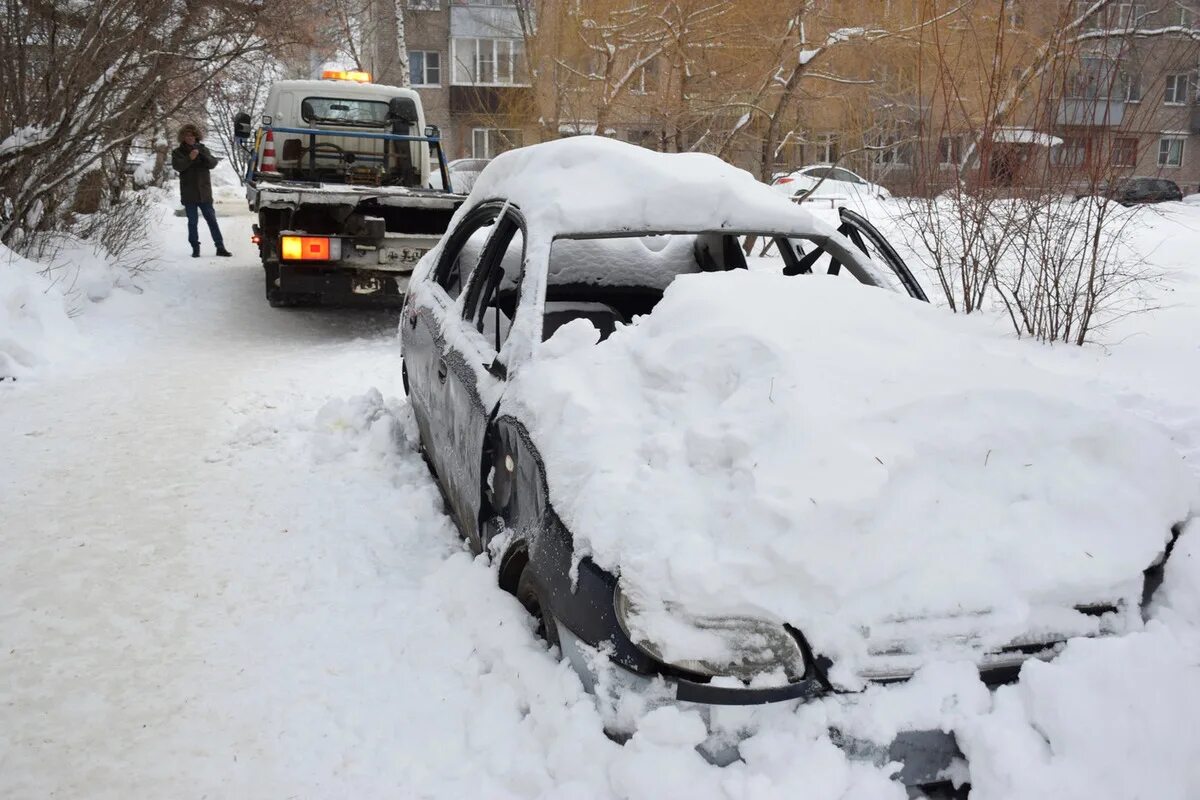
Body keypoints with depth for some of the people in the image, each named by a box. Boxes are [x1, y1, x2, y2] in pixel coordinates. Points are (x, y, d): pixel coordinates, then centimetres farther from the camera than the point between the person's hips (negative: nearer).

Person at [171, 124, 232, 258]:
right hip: (189, 194, -1)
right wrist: (189, 158, -27)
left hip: (204, 192, 1)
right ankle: (195, 248, 7)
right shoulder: (178, 152, 5)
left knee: (212, 220, 2)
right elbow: (177, 166, -12)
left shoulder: (203, 149, 10)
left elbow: (213, 163, -3)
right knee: (192, 222, 2)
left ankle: (220, 247, 4)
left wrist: (203, 155, -22)